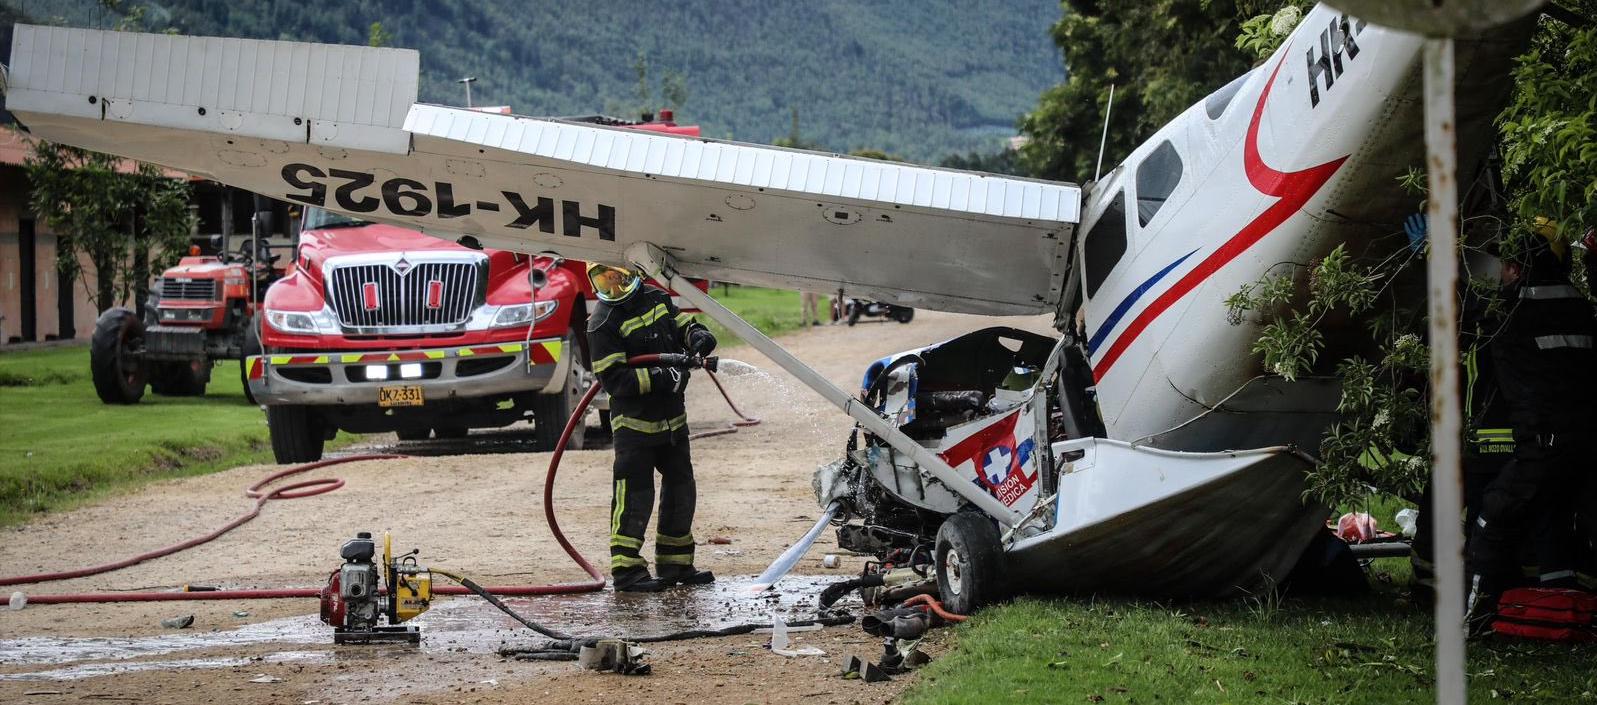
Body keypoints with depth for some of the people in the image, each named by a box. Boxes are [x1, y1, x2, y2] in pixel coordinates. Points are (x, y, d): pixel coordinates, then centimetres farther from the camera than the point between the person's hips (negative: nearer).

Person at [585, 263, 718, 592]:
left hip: (672, 417, 7)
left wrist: (697, 334, -3)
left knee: (681, 490, 13)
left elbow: (680, 323, 21)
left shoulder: (657, 298, 5)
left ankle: (675, 564, 24)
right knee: (635, 494, -9)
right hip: (634, 420, -7)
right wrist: (659, 378, -27)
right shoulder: (603, 323, -15)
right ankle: (626, 570, -4)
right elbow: (613, 379, -20)